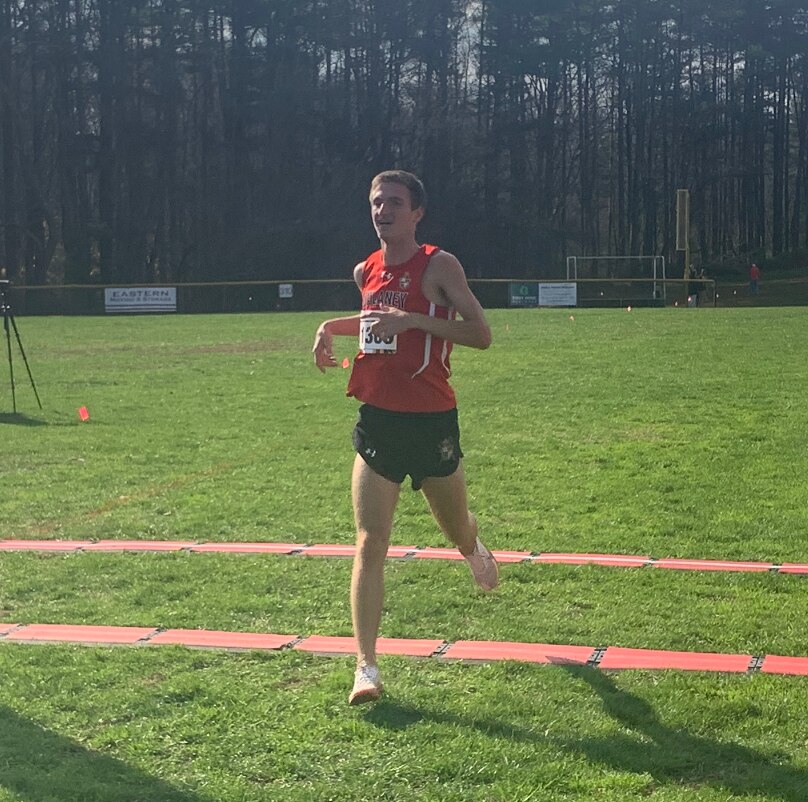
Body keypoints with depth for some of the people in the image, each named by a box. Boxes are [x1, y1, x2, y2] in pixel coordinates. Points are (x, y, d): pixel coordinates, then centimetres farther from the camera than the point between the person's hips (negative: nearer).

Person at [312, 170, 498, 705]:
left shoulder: (438, 265, -9)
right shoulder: (366, 271, 8)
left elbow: (481, 334, -16)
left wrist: (411, 320, -24)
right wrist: (331, 328, 11)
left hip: (432, 420, -3)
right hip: (378, 420, 3)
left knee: (458, 531, 17)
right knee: (370, 544, -8)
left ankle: (473, 548, 57)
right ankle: (367, 668, -7)